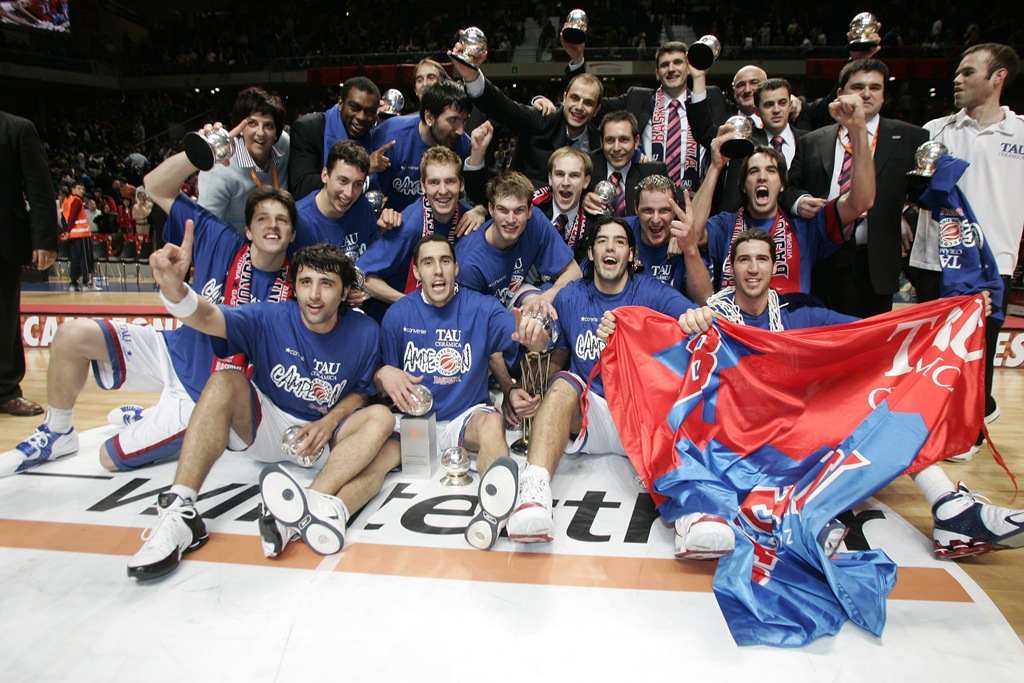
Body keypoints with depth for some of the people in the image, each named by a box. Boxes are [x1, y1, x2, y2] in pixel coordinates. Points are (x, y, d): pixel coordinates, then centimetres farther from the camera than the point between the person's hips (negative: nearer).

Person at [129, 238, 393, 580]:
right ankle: (180, 513, -36)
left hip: (324, 436, 1)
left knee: (381, 418, -25)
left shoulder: (365, 333, -10)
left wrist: (330, 421, -16)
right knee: (225, 382, -27)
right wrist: (173, 288, -53)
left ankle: (314, 504, -49)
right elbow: (207, 318, -31)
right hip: (265, 426, -1)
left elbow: (361, 391, 4)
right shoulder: (270, 319, -14)